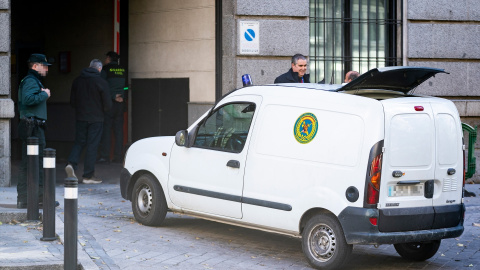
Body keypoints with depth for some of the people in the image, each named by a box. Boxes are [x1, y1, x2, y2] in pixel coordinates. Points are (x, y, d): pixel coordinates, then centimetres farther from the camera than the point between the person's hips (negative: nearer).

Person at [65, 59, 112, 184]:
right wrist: (102, 109, 12)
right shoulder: (101, 83, -11)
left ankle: (72, 163, -9)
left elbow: (72, 101, 8)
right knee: (92, 145, 2)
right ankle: (88, 175, 5)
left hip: (80, 117, 4)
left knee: (79, 142, 15)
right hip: (96, 119, -4)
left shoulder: (77, 80, 3)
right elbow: (107, 105, -10)